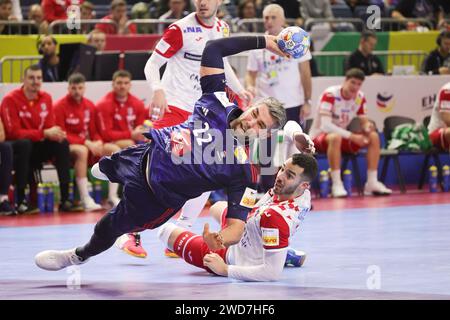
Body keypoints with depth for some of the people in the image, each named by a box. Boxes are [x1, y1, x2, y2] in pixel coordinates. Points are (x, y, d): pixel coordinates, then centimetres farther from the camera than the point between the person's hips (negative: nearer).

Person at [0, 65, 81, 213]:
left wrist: (56, 133, -22)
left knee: (62, 142, -18)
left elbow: (50, 127, 4)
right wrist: (44, 134, -27)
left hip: (37, 148, 5)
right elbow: (14, 132, -21)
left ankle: (65, 199, -19)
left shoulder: (46, 98, 4)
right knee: (24, 143, -37)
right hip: (16, 148, -5)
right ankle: (21, 201, -33)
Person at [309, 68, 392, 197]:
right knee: (335, 137, -40)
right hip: (319, 136, -7)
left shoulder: (360, 97, -4)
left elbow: (364, 121, 4)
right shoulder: (330, 94, -24)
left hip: (342, 136, 7)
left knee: (374, 137, -11)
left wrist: (368, 127, -23)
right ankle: (337, 184, -36)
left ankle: (372, 182, -11)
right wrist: (351, 136, -36)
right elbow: (325, 125, -32)